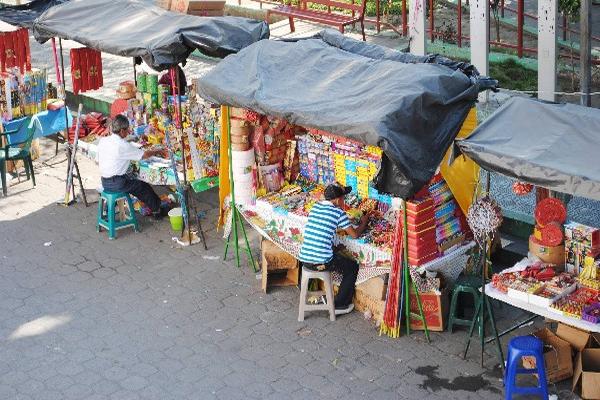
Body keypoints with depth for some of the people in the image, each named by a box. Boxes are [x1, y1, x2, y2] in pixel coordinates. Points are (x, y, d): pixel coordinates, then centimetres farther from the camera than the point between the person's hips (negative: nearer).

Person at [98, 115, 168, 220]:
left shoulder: (102, 141, 0)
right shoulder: (124, 146, -20)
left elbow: (98, 162, 10)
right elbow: (144, 155, -9)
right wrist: (157, 152, 11)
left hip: (104, 182, 7)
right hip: (117, 183, -7)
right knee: (145, 187, 11)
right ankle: (157, 211, 26)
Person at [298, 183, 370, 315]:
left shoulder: (315, 207, 9)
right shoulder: (338, 212, -8)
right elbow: (355, 234, -1)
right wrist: (364, 223, 18)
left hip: (304, 259, 6)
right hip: (321, 263, -6)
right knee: (353, 267, 18)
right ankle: (339, 305, 20)